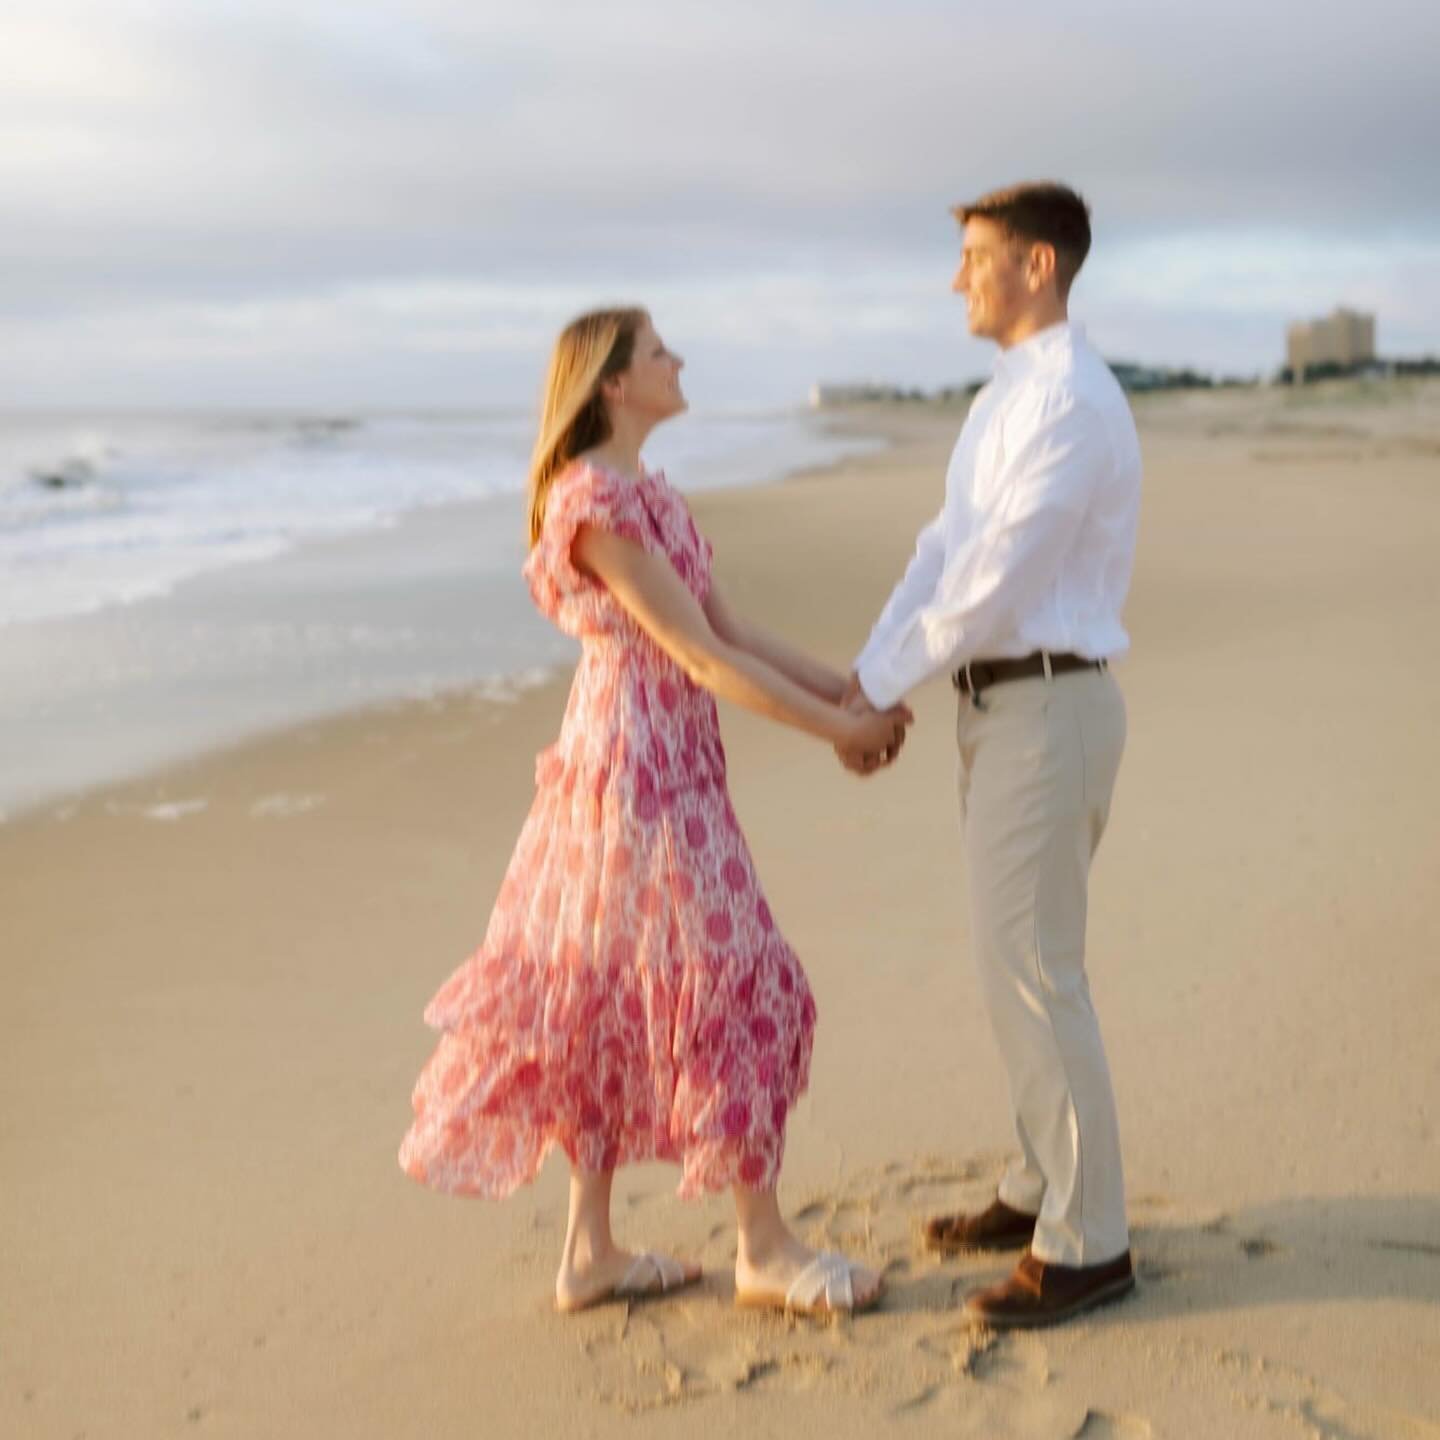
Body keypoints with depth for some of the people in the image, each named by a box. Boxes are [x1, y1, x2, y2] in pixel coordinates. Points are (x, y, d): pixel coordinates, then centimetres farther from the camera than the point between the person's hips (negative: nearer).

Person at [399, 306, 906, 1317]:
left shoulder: (647, 491, 15)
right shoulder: (597, 501, -16)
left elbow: (733, 628, 11)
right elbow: (699, 657, -17)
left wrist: (850, 691, 2)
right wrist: (837, 730, -13)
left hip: (667, 764, 10)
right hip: (639, 759, -10)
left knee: (613, 999, 12)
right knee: (729, 980, -2)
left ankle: (591, 1250, 22)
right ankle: (764, 1249, 12)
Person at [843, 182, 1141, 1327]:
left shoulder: (1071, 401, -17)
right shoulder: (1006, 396, 16)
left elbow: (996, 575, -21)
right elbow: (945, 550, 12)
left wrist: (884, 688, -13)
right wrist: (867, 675, 1)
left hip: (1046, 707, -10)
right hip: (1003, 703, 10)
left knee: (1034, 969, -5)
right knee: (1020, 956, 16)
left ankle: (1084, 1244, 7)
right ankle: (1046, 1187, 31)